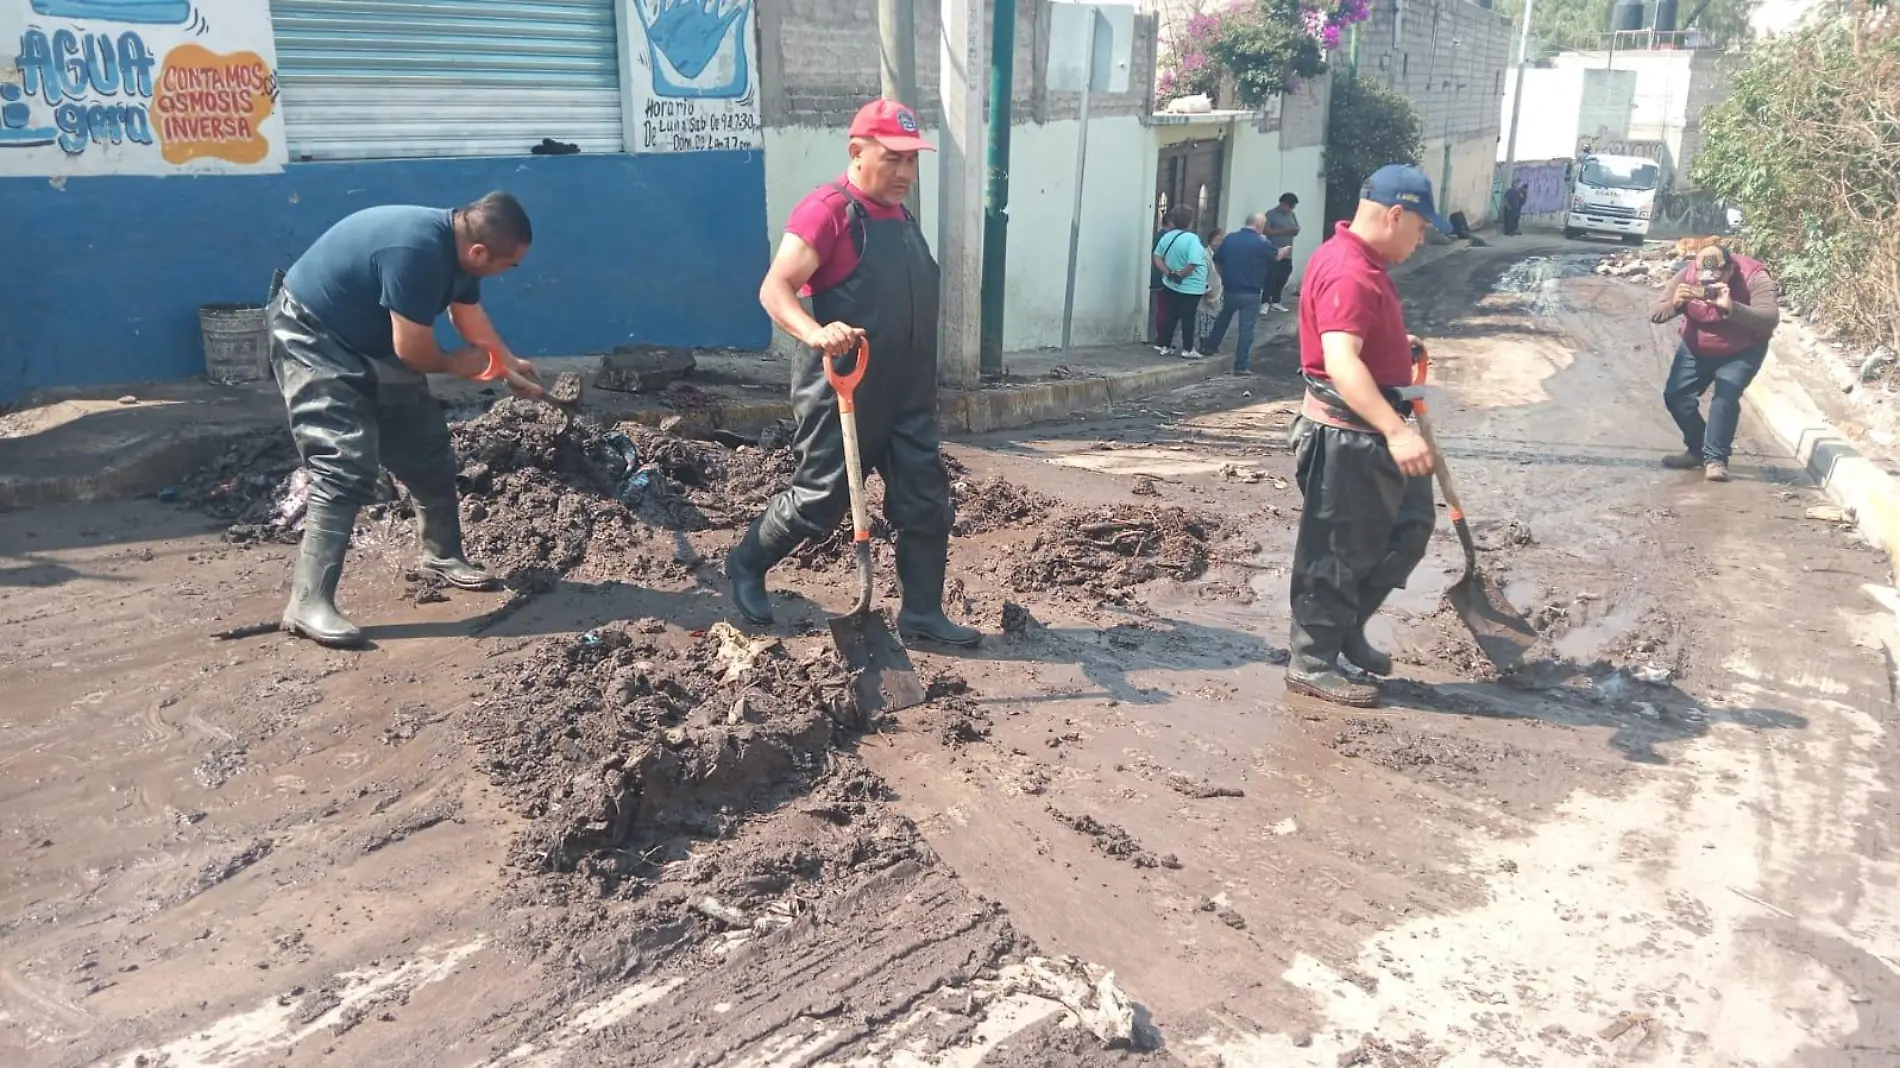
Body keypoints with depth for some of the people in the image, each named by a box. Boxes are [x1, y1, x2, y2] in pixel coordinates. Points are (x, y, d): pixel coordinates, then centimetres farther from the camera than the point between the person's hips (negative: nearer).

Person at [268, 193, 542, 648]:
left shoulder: (457, 245, -4)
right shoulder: (417, 250, -34)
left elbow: (471, 319, 14)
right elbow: (412, 349, -28)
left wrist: (511, 366, 13)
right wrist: (457, 365, -10)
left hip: (371, 344, 10)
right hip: (311, 340, -9)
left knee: (428, 449, 12)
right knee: (346, 469, -20)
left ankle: (443, 556, 30)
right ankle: (308, 604, -19)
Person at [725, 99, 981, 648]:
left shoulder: (901, 215, 14)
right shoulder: (828, 210, -14)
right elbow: (774, 288, -22)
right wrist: (816, 333, -41)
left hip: (907, 393, 8)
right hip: (843, 392, -8)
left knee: (926, 502, 5)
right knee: (820, 500, 3)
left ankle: (922, 612, 15)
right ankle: (746, 564, 27)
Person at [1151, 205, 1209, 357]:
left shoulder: (1167, 236, 0)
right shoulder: (1192, 238, -21)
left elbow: (1156, 256, 5)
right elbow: (1193, 263, -27)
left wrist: (1168, 273, -2)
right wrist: (1181, 275, -11)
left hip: (1170, 285, 6)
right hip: (1189, 288, -6)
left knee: (1169, 316, 13)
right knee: (1188, 318, 6)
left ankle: (1165, 346, 18)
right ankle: (1188, 349, 14)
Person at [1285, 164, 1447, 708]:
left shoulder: (1364, 263, 12)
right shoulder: (1349, 274, -23)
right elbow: (1341, 362, -37)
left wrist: (1399, 346, 24)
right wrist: (1396, 429, -44)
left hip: (1370, 432, 11)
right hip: (1345, 435, -11)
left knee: (1410, 525, 20)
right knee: (1337, 551, 0)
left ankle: (1346, 632, 30)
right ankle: (1313, 663, 14)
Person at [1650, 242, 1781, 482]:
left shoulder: (1754, 278, -30)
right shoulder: (1686, 276, -21)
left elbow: (1770, 318, -43)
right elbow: (1654, 314, -23)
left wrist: (1731, 308, -57)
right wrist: (1673, 304, -46)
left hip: (1742, 351, -4)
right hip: (1697, 350, 4)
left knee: (1725, 397, -22)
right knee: (1675, 395, -3)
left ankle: (1716, 458, -11)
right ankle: (1697, 449, 18)